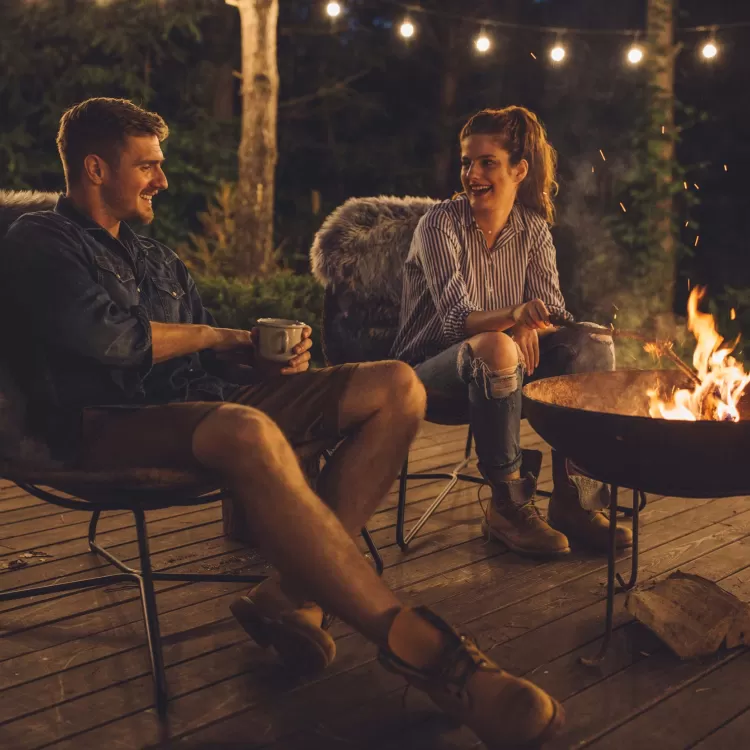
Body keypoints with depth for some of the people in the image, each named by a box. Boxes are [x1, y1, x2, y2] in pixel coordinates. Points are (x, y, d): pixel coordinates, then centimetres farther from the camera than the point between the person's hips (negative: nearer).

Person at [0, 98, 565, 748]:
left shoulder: (157, 259, 29)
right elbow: (109, 340, -15)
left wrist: (260, 355, 0)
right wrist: (213, 338, 1)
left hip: (204, 402, 9)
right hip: (111, 426, -8)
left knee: (396, 388, -6)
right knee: (250, 434, -43)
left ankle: (293, 594, -22)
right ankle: (413, 642, -37)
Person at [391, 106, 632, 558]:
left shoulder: (534, 228, 3)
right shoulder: (441, 223, -13)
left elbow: (552, 311, -4)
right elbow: (456, 317, -26)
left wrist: (530, 327, -29)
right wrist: (512, 317, -46)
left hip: (491, 365, 5)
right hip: (430, 365, -5)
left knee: (594, 347, -16)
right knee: (495, 348, -37)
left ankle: (574, 501, -14)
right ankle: (509, 505, -26)